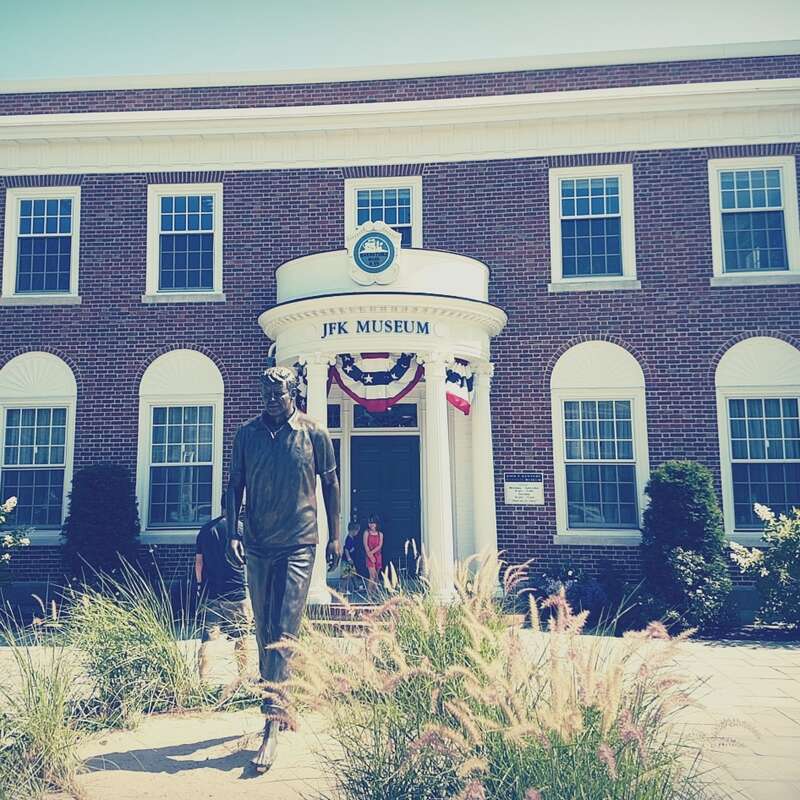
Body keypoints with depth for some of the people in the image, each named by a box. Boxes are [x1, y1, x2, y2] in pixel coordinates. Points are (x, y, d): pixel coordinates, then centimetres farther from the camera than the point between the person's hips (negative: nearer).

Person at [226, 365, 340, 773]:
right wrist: (232, 533, -2)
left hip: (298, 544, -3)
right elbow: (235, 485, 8)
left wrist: (334, 536, 5)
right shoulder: (247, 433, 4)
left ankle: (272, 723, -8)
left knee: (284, 630, -9)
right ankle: (278, 704, 29)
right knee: (264, 630, 12)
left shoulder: (314, 434, -1)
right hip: (258, 545, 4)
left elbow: (330, 485, 6)